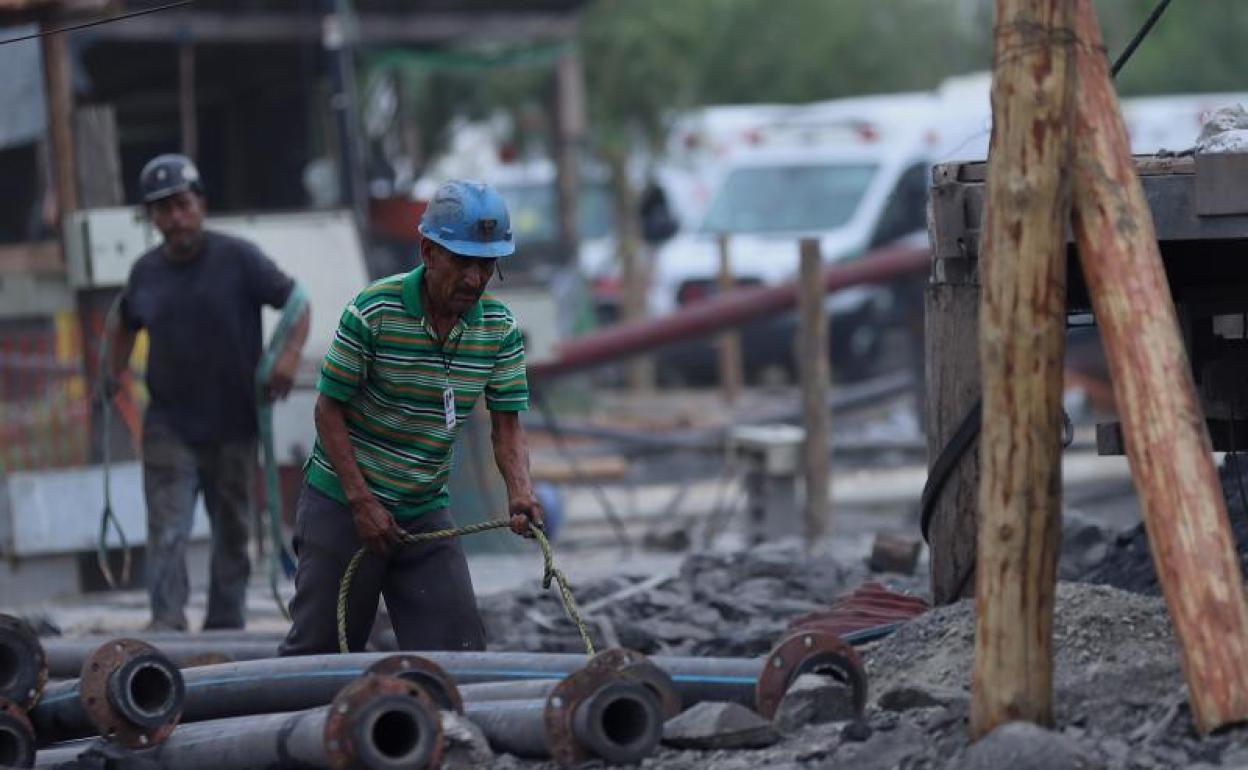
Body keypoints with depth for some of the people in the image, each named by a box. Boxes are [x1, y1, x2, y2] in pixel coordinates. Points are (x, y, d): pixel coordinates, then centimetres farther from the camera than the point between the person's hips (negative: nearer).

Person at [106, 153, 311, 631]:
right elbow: (124, 321, 25)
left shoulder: (238, 259, -5)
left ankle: (225, 624, 21)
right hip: (169, 426, 1)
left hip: (233, 424, -1)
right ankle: (166, 623, -17)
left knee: (232, 532, 10)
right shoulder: (146, 272, 5)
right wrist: (115, 371, 16)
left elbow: (296, 302, -3)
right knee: (167, 531, -12)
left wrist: (290, 355, -17)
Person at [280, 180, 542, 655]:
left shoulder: (499, 327, -4)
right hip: (342, 504, -4)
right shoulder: (373, 312, -17)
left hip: (426, 512, 4)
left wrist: (519, 491, -22)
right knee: (317, 650, 3)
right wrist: (361, 502, -17)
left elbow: (506, 424, -2)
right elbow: (329, 409, -11)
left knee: (459, 650, -3)